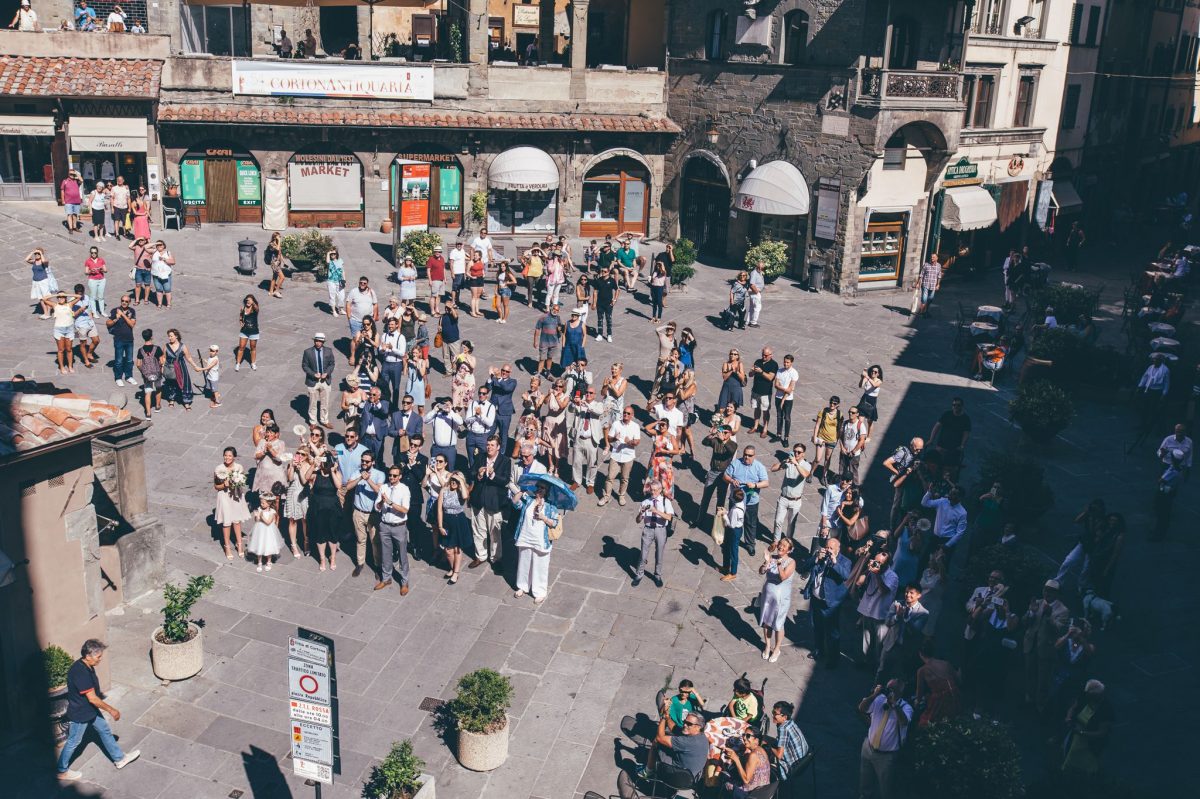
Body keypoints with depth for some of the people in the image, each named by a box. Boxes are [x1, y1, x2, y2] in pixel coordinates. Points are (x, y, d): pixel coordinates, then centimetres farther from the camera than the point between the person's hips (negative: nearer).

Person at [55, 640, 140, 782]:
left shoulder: (86, 666, -6)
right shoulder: (80, 673, -35)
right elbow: (92, 698, -30)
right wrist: (111, 710, -22)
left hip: (91, 710, 9)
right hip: (79, 714, -9)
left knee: (105, 730, 19)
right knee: (73, 742, 11)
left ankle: (119, 758, 34)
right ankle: (62, 771, 32)